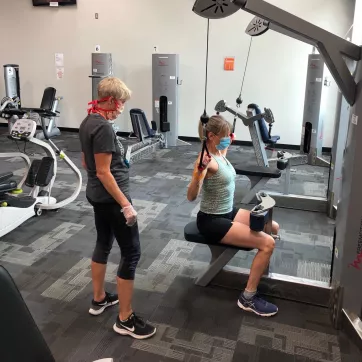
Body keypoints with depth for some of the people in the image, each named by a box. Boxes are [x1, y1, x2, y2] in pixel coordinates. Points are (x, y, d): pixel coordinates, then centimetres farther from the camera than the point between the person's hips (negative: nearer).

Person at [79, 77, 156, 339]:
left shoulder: (88, 122, 8)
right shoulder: (104, 128, -22)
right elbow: (103, 172, -24)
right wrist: (125, 205, -22)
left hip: (96, 195, 10)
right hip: (111, 197, -10)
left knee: (103, 244, 21)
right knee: (131, 252, -2)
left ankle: (99, 299, 36)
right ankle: (125, 319, 7)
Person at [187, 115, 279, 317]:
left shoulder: (220, 153, 4)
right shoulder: (207, 160, -23)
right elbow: (191, 197, -32)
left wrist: (228, 144, 22)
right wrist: (199, 172, -46)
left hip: (229, 212, 9)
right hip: (211, 220, -9)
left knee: (273, 227, 12)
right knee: (268, 243, -18)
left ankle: (261, 268, 31)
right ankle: (248, 298, -6)